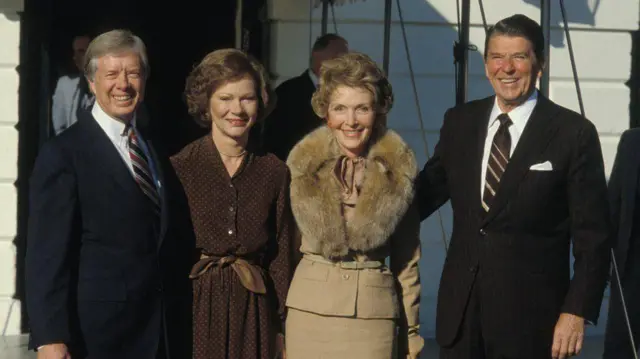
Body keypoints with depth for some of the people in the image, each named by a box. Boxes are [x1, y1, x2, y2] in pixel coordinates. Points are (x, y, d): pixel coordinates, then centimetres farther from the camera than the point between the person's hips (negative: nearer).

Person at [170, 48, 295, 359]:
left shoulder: (274, 172, 6)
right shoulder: (179, 168, -2)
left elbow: (281, 254, 9)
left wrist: (280, 327, 8)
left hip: (252, 310, 2)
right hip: (193, 307, -2)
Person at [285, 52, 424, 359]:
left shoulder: (398, 169, -1)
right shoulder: (304, 165, 0)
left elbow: (407, 259, 5)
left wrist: (412, 332, 6)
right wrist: (279, 327, 5)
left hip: (375, 311, 0)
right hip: (310, 309, 1)